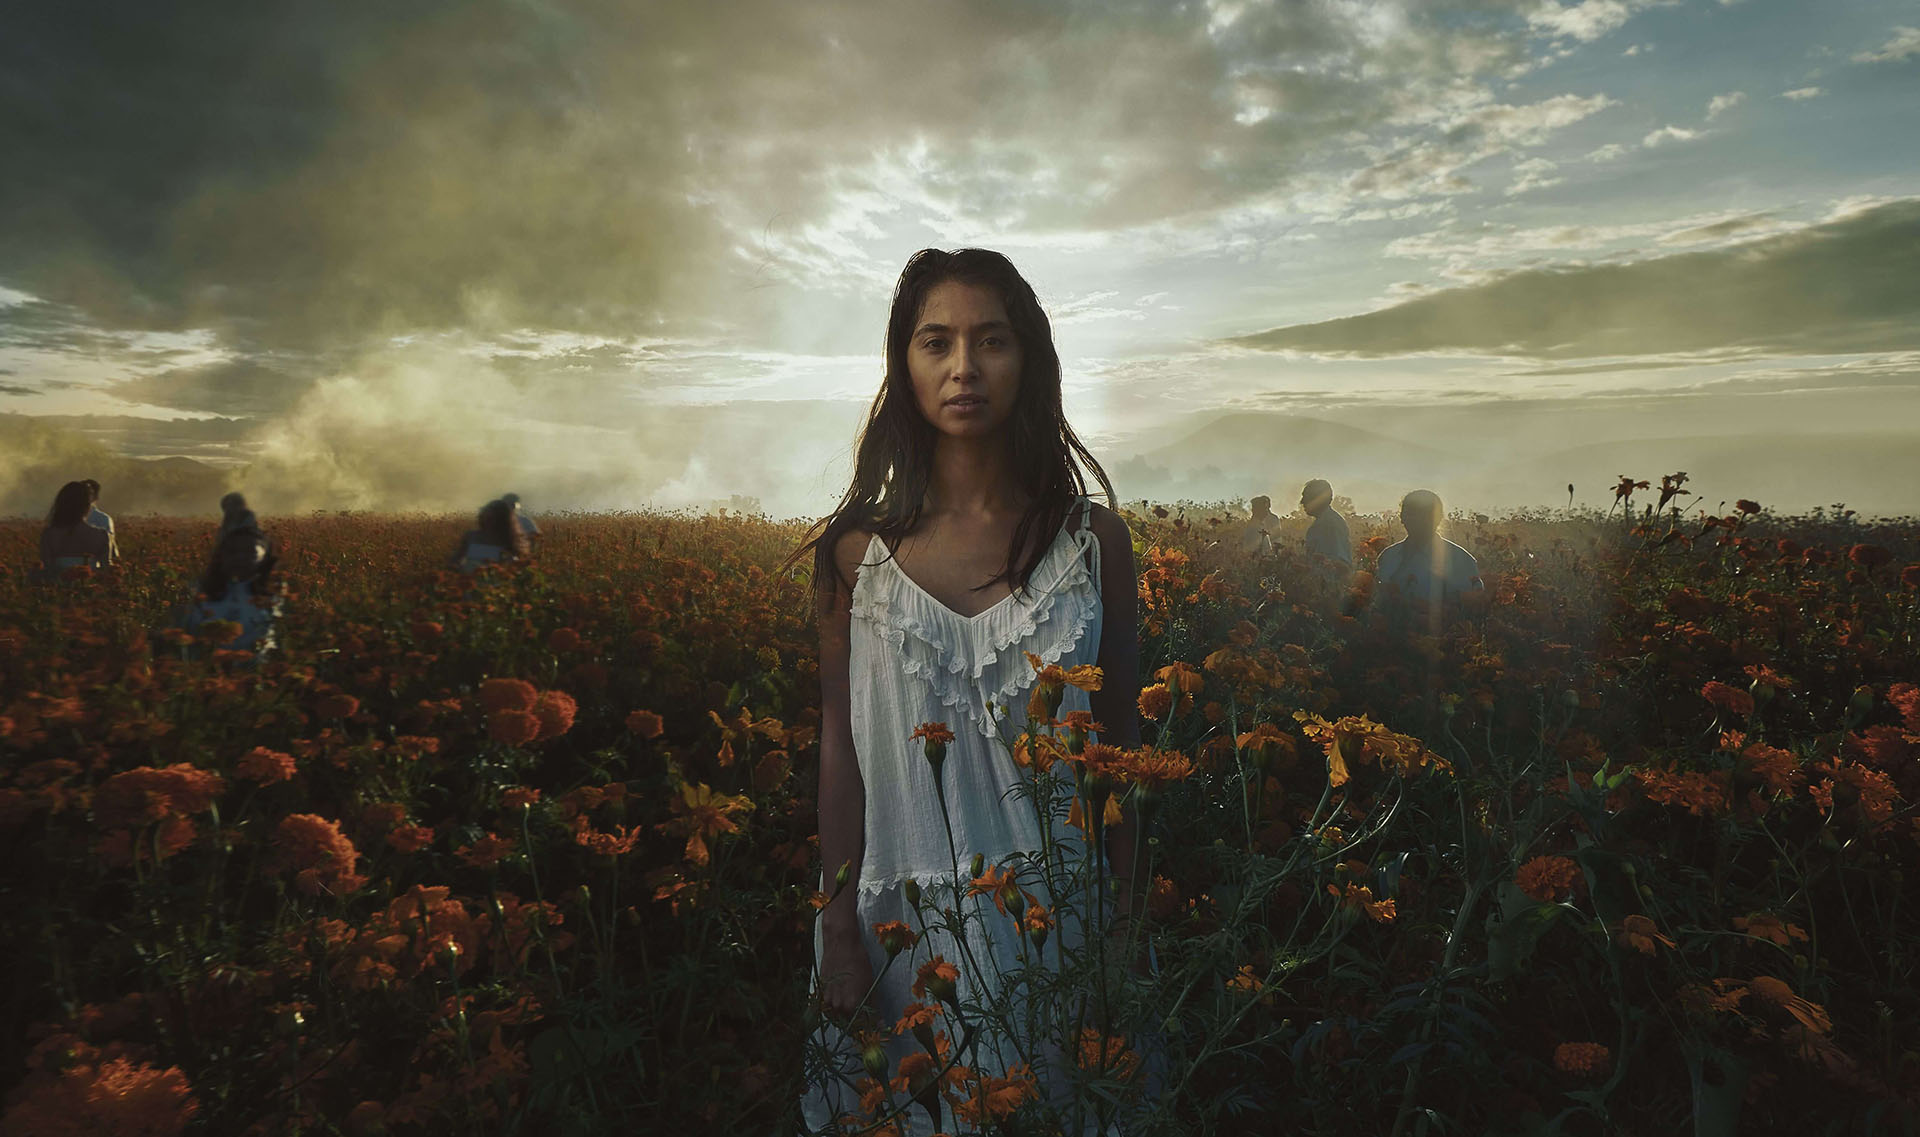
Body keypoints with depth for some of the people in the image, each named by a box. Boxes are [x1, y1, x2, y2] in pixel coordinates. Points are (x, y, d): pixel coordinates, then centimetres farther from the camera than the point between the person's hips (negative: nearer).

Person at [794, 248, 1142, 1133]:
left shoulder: (1094, 540, -4)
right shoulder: (859, 550, -5)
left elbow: (1118, 740, 2)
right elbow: (839, 748, -1)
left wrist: (1127, 917, 3)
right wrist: (839, 933, -2)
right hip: (905, 923, 0)